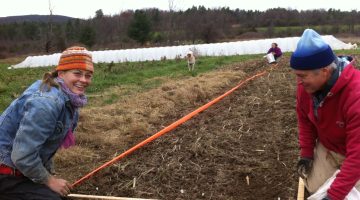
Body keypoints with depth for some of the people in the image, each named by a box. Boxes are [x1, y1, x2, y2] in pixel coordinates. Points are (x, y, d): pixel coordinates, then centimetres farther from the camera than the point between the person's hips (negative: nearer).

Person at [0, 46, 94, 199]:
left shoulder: (69, 98, 1)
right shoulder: (46, 103, -29)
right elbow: (22, 156, -29)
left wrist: (50, 173, 11)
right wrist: (49, 180, -16)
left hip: (21, 164, 9)